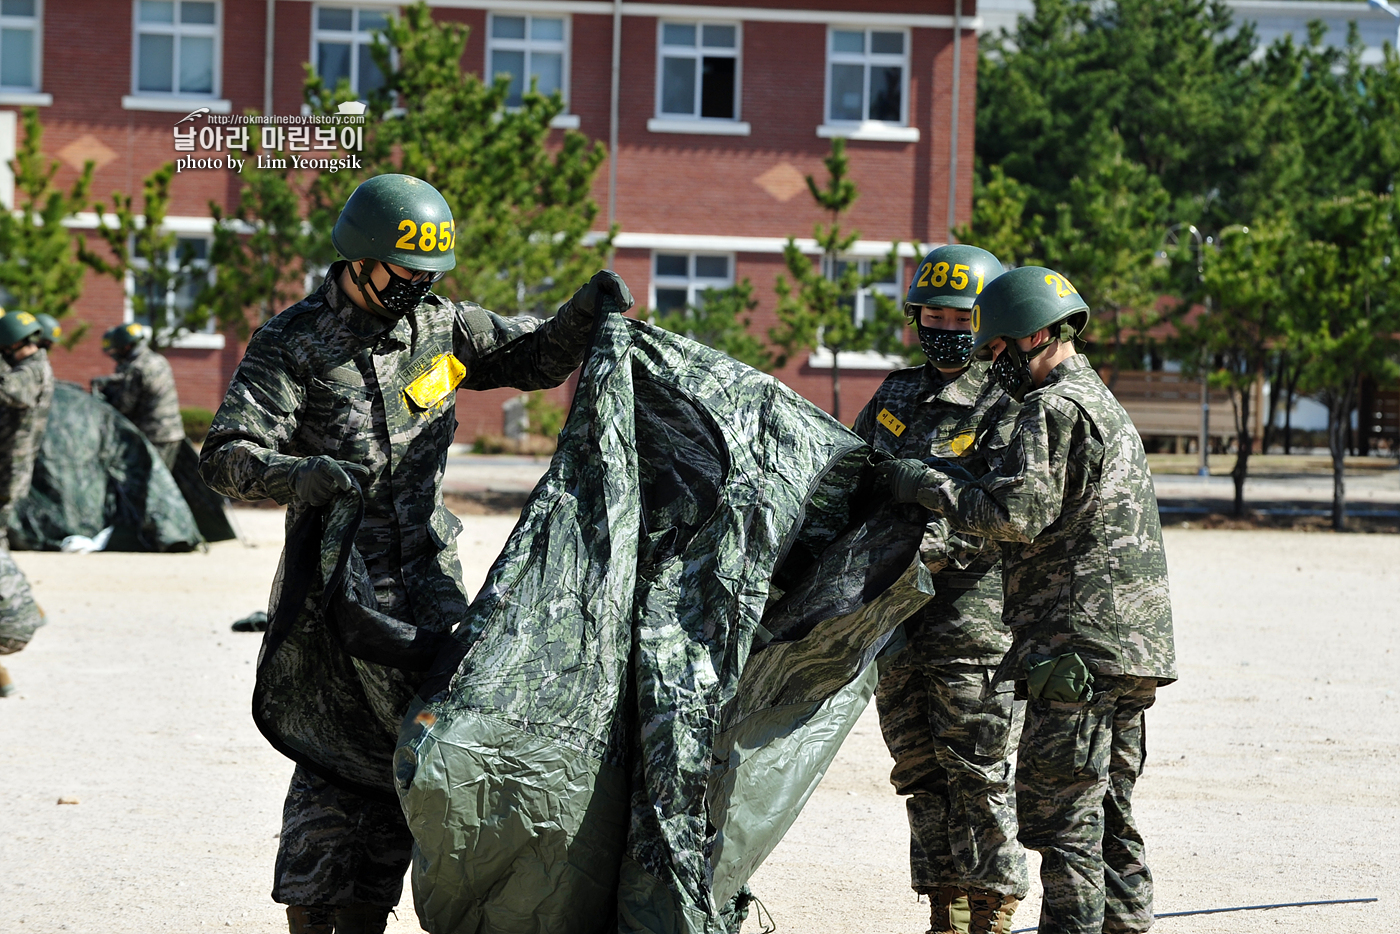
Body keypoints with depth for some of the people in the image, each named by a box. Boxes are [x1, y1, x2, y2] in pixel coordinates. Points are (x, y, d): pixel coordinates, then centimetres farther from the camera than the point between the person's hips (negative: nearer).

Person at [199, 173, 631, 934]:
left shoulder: (438, 325, 8)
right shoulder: (292, 346, -8)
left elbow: (534, 358, 19)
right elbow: (227, 458, -17)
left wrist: (586, 312, -2)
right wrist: (300, 475, -37)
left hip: (428, 581, 5)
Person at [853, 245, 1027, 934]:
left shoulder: (1003, 412, -7)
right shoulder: (897, 395, 14)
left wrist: (941, 541, -34)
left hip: (971, 616, -7)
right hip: (895, 617, 7)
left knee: (978, 774, -4)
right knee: (922, 774, 10)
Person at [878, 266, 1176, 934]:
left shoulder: (1054, 409, -11)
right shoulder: (1104, 404, 22)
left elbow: (1019, 512, -21)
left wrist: (926, 485, -11)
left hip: (1080, 645, -10)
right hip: (1135, 648, 10)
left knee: (1058, 809, -7)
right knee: (1106, 810, 14)